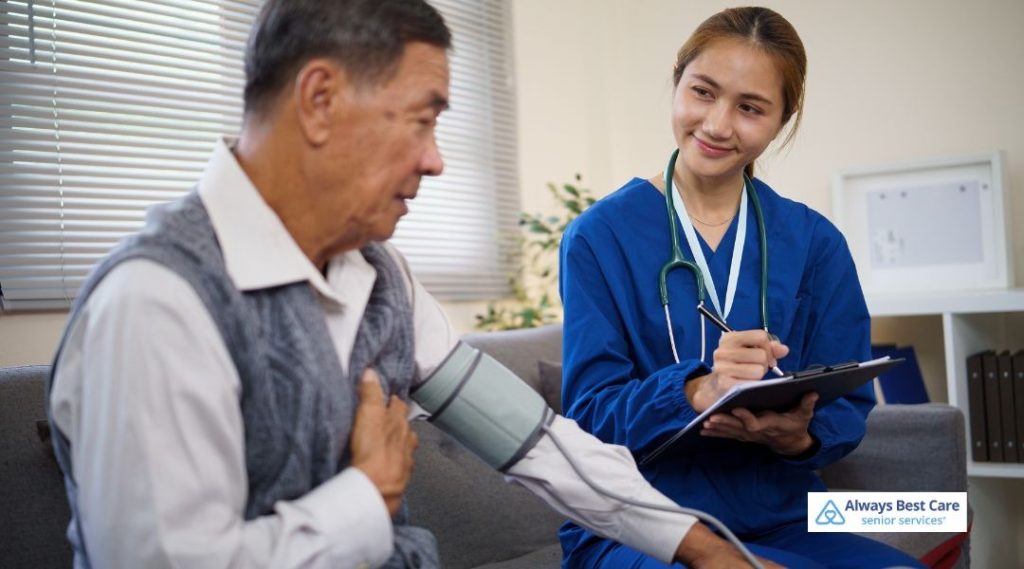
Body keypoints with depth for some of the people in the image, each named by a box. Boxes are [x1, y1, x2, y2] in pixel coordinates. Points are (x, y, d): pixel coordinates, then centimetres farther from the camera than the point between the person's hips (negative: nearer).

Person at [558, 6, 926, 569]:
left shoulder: (817, 243, 5)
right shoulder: (599, 236, -3)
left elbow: (846, 407, 4)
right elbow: (590, 412, -9)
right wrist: (695, 392, -28)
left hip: (781, 523, 5)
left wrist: (799, 436, -20)